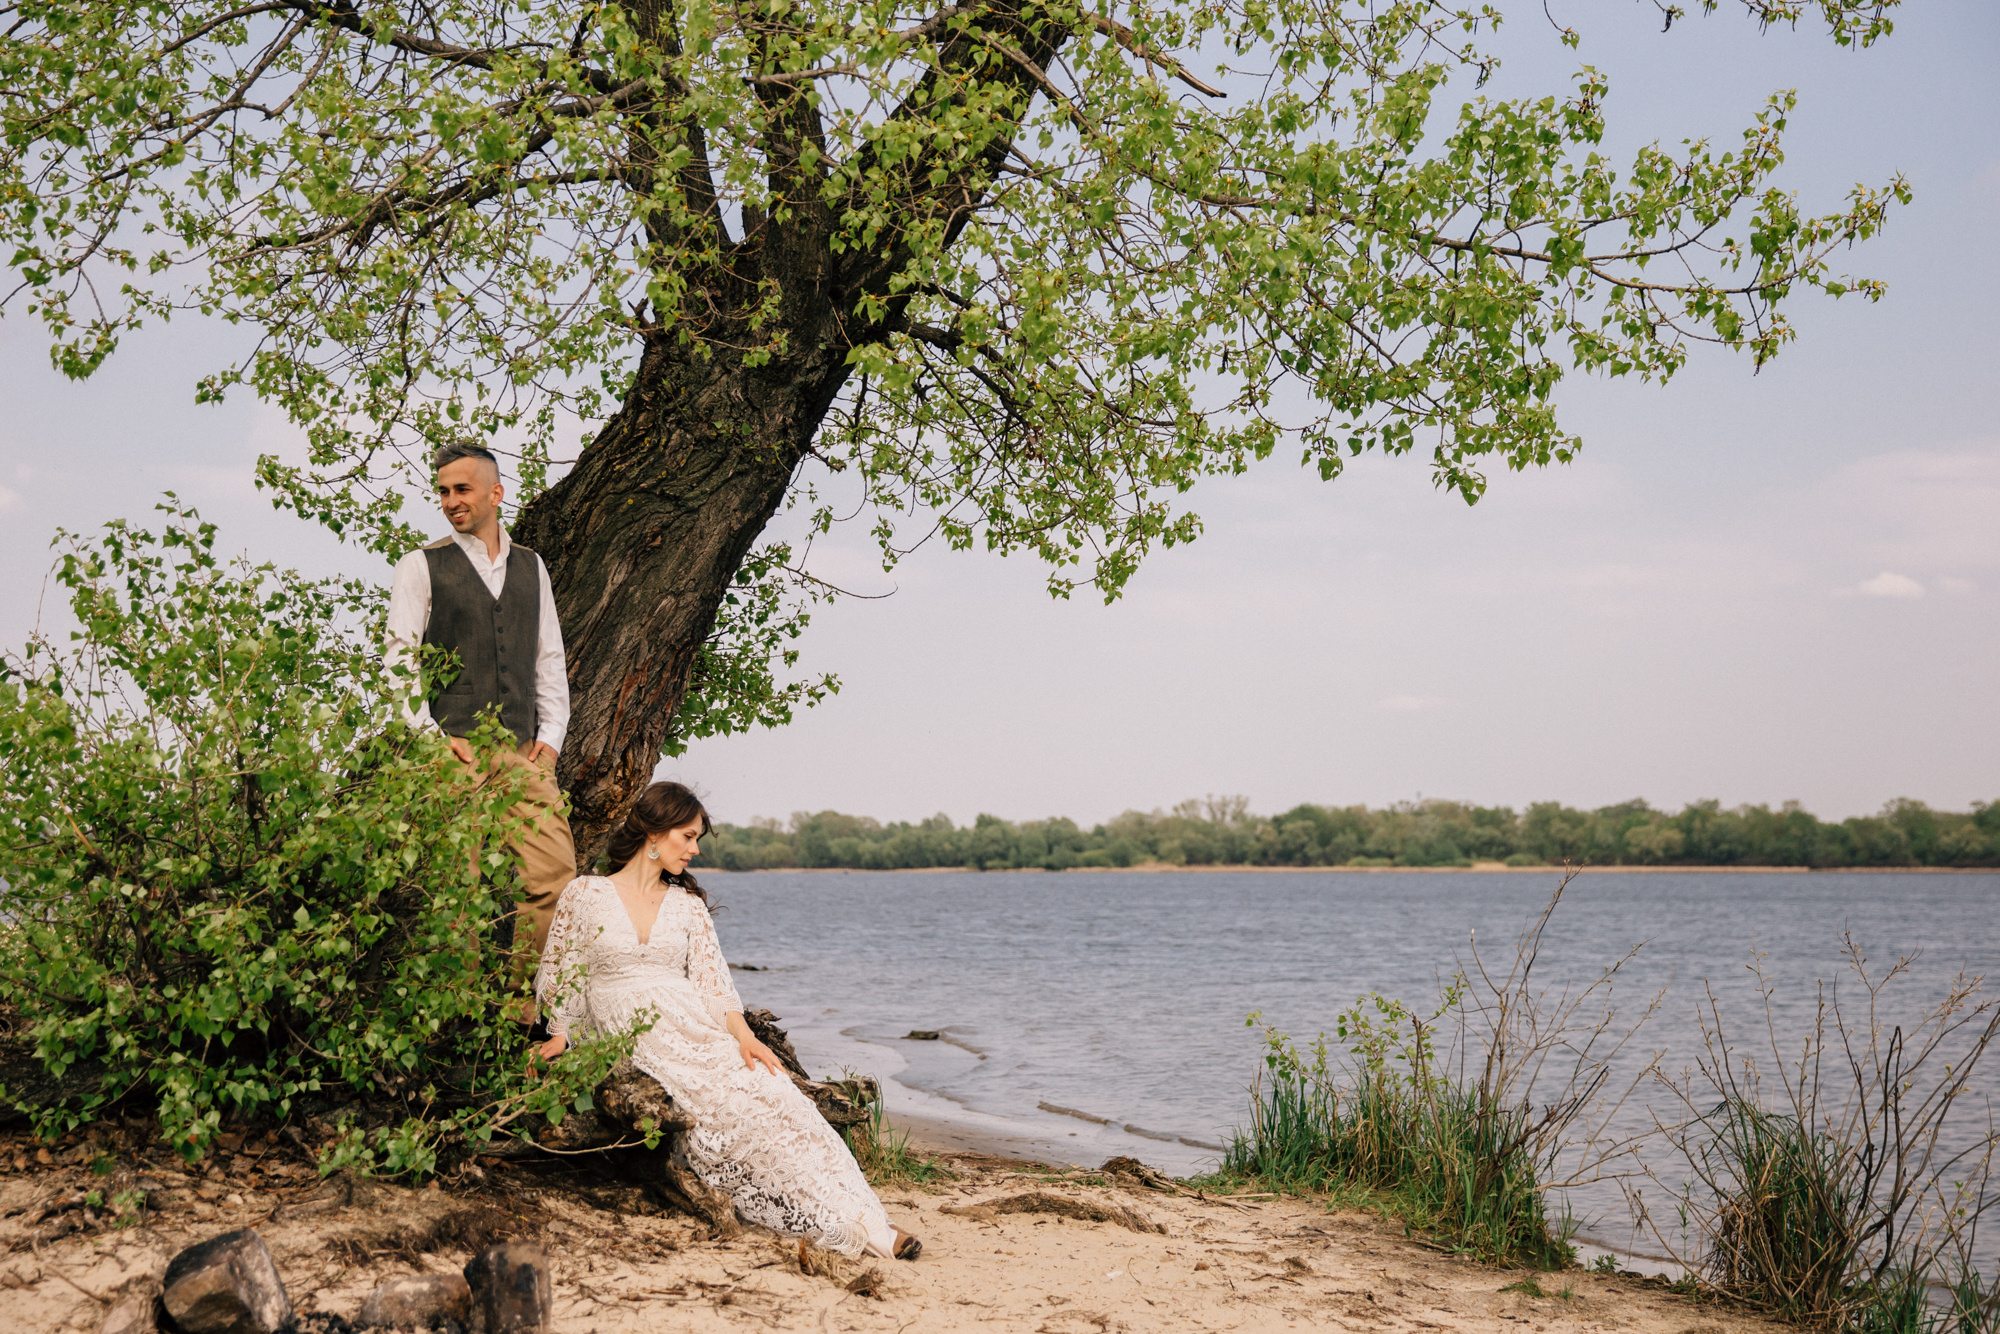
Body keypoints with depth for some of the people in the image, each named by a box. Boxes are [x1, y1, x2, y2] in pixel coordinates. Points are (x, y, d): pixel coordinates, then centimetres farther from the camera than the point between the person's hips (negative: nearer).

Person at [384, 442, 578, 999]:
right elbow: (399, 661, 0)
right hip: (452, 751, -3)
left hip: (523, 751, 3)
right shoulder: (420, 566, 6)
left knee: (555, 875, -9)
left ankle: (532, 1014, -2)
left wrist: (551, 736, 8)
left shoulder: (531, 567, 19)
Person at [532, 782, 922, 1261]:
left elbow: (711, 980, 6)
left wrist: (742, 1034, -9)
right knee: (740, 1101, -26)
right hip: (629, 1040, -3)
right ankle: (841, 1223, -25)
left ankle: (862, 1224, -27)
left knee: (772, 1092, -23)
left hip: (698, 1031, 3)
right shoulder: (585, 894, 7)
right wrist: (561, 1034, -3)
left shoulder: (688, 905, 16)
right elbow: (558, 975, 11)